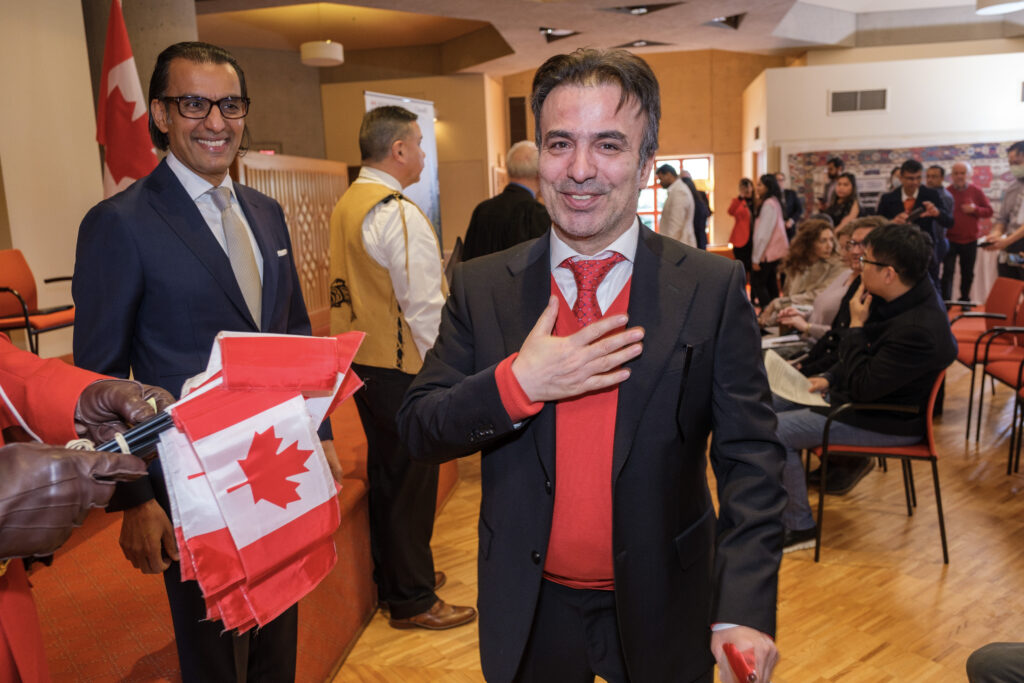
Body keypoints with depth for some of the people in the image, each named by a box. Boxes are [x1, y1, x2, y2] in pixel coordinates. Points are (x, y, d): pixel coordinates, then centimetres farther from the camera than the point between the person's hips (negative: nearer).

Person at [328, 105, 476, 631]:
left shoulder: (345, 205, 9)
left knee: (385, 471, 20)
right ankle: (413, 601, 19)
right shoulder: (399, 214, -19)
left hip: (361, 361, 9)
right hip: (402, 369, -9)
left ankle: (393, 578, 37)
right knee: (412, 481, 4)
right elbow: (424, 308, -21)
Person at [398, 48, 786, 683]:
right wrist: (516, 384, -23)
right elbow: (419, 430, -7)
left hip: (662, 610, -1)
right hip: (530, 612, 2)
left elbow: (751, 459, -11)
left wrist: (746, 609, -20)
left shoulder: (714, 287, -11)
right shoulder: (481, 287, -6)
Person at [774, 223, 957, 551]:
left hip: (887, 421, -10)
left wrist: (856, 326, -21)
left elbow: (863, 387, -27)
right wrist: (830, 378, 2)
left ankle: (799, 527, -2)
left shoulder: (919, 330, -32)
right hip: (861, 391, 10)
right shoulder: (898, 299, -2)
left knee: (774, 432, -19)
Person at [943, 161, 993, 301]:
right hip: (950, 240, -2)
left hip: (970, 240, 2)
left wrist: (975, 209, -13)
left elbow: (989, 211, 4)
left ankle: (964, 299, 27)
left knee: (968, 274, 11)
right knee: (948, 272, -10)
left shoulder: (976, 191, 2)